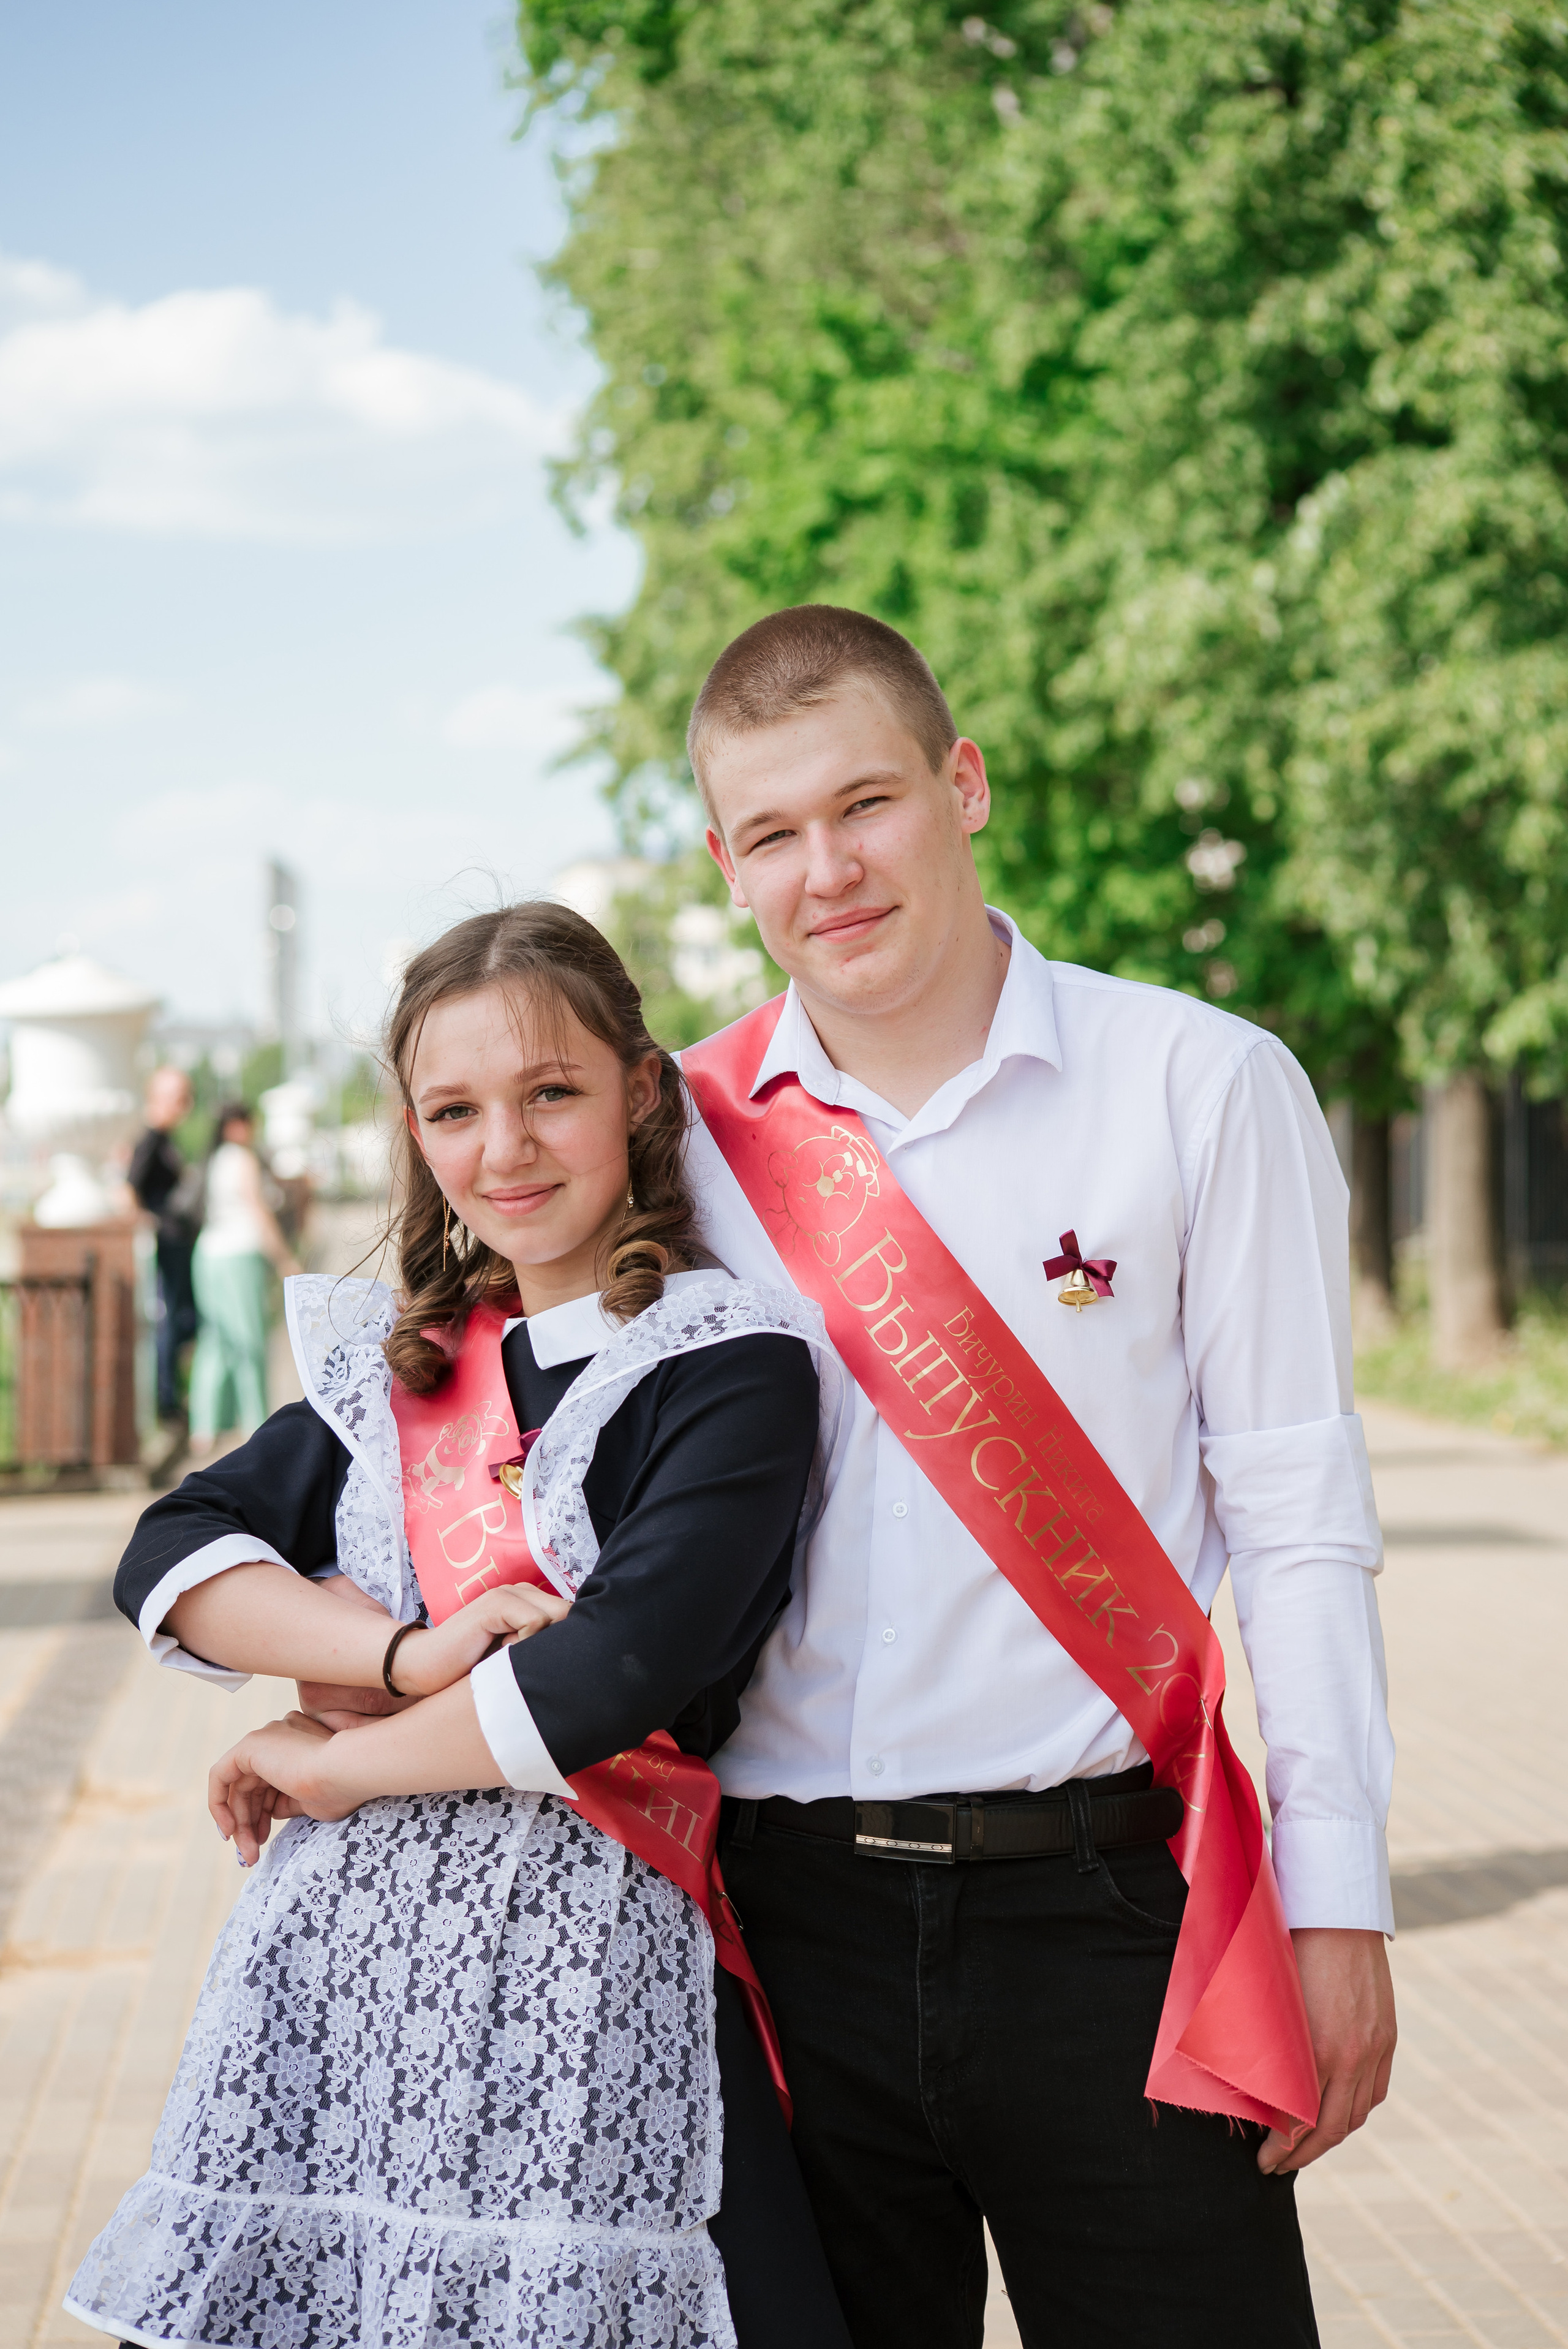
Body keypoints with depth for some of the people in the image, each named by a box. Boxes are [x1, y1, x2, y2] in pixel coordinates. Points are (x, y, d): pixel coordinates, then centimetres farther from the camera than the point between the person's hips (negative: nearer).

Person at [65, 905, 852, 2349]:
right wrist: (409, 1655, -11)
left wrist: (332, 1764, -4)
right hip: (334, 1951, 5)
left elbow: (616, 1673, -16)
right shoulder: (399, 1363, 15)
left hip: (587, 1956, -5)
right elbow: (169, 1556, 5)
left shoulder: (730, 1365, -4)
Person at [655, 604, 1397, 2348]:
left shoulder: (1200, 1085, -3)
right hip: (790, 1913, 2)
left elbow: (1298, 1516, -3)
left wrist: (1336, 1906, -5)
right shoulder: (686, 1135, 4)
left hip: (1103, 1910, -2)